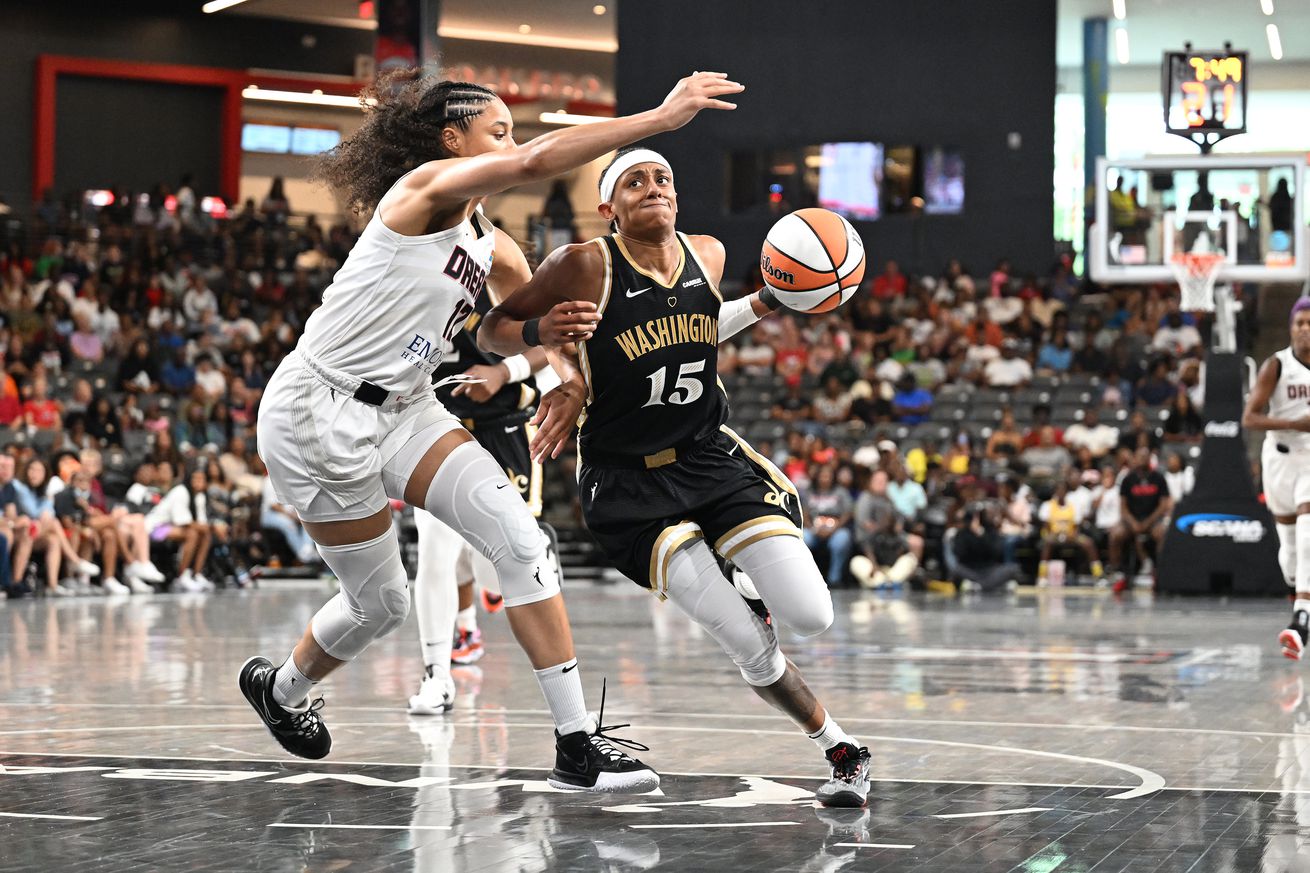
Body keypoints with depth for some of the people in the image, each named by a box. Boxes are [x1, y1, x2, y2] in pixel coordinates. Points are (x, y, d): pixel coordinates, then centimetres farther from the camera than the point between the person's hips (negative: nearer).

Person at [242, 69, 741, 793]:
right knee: (382, 603, 4)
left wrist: (567, 379, -3)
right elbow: (539, 161, -31)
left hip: (404, 408, 8)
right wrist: (661, 117, -33)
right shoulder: (427, 187, -15)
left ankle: (577, 745, -11)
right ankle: (278, 687, 37)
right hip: (318, 411, -8)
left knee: (521, 542, -11)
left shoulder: (493, 248, 9)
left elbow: (549, 324, 21)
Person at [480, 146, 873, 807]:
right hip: (628, 486, -4)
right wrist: (540, 333, -25)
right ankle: (840, 750, 11)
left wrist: (762, 305, 5)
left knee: (811, 618, -12)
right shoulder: (585, 267, -15)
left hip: (710, 456, 4)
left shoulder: (708, 254, 0)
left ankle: (752, 588, 23)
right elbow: (493, 331, -4)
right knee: (752, 649, -13)